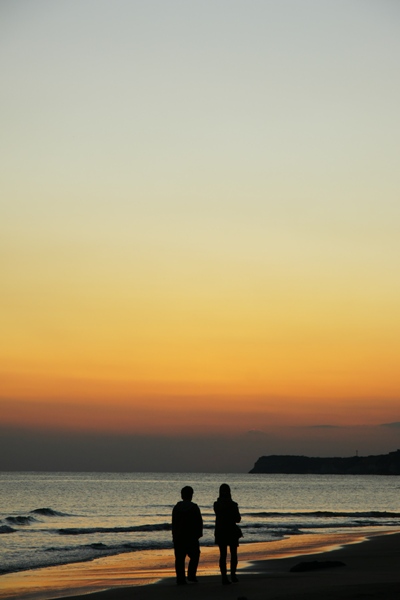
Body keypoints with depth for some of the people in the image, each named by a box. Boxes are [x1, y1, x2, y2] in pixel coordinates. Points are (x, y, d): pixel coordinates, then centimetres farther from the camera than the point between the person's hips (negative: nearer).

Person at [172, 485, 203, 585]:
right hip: (191, 536, -3)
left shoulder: (176, 507, 6)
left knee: (179, 558, 4)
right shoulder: (193, 507, -6)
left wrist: (174, 536, 11)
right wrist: (199, 534, 4)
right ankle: (191, 575, 0)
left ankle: (180, 578, -1)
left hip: (178, 537, 3)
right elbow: (199, 522, -6)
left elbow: (174, 523, 7)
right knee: (194, 555, 11)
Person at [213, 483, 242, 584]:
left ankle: (224, 577, 0)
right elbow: (238, 519, -5)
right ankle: (233, 575, 8)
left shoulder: (216, 504, -2)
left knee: (223, 555, 6)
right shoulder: (232, 504, -12)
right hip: (232, 531, -3)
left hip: (220, 532, 3)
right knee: (233, 554, 14)